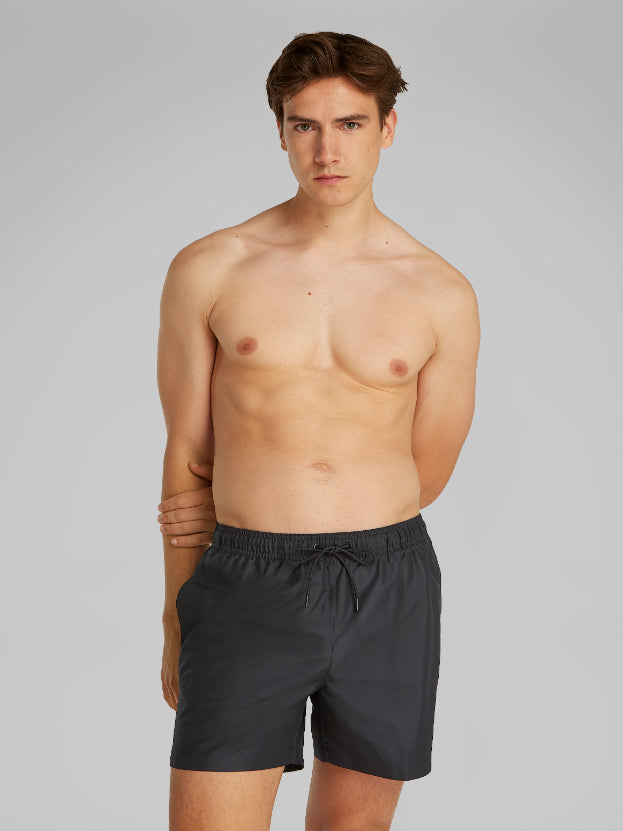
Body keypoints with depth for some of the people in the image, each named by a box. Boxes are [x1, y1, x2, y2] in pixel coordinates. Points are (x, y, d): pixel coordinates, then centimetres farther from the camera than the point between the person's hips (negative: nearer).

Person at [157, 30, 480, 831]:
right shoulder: (207, 270, 2)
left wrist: (243, 513, 7)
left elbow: (425, 476, 10)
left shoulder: (443, 296, 3)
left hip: (389, 590, 2)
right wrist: (176, 622, 13)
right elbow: (186, 456, 7)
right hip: (247, 591, -1)